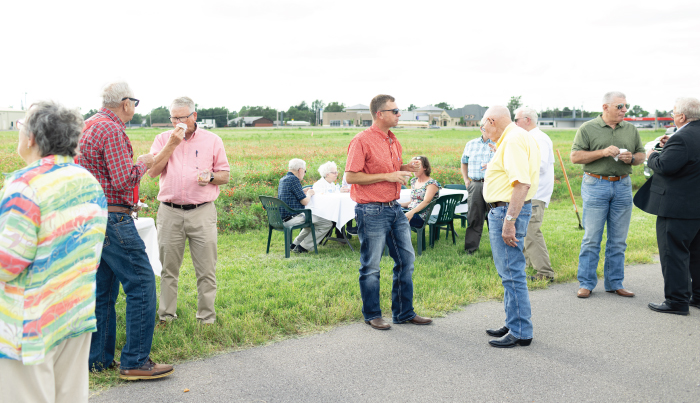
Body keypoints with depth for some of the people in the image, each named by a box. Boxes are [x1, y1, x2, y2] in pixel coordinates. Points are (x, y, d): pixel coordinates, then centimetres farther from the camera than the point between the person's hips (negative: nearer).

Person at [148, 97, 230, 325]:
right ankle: (166, 315, 21)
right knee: (168, 269, 8)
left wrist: (210, 177, -13)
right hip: (169, 213, 1)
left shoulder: (212, 140, 7)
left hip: (202, 213, -1)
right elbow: (152, 171, -3)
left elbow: (225, 176, 10)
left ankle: (206, 318, 11)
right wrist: (172, 144, -9)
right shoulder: (163, 139, 10)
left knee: (206, 270, 0)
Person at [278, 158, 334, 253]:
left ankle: (295, 244, 23)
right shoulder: (294, 179, -15)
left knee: (312, 220, 31)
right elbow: (304, 201, -16)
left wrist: (303, 191, 18)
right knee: (327, 223, -8)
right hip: (291, 219, -10)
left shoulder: (283, 179, 14)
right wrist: (309, 194, 5)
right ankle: (302, 247, -5)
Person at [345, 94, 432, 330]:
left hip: (395, 208, 9)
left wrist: (406, 168, 4)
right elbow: (351, 177, -17)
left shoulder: (393, 141, 13)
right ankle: (372, 315, 18)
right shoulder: (362, 141, -13)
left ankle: (404, 313, 24)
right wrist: (388, 176, -19)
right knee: (371, 267, 3)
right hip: (372, 211, -8)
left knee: (406, 260, 12)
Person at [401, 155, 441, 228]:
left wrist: (411, 212, -35)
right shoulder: (413, 181, 19)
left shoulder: (432, 183, -5)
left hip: (422, 216, -7)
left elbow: (426, 202, -20)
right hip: (410, 211, 7)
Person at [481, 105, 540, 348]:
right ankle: (514, 324, 28)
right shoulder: (514, 137, 17)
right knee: (509, 272, 18)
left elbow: (522, 183, -26)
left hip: (508, 210, -11)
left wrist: (509, 221, -26)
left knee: (512, 273, -5)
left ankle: (520, 333, 4)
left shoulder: (514, 140, -16)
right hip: (504, 210, 11)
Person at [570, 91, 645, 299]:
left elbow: (641, 155, 17)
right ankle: (586, 283, 6)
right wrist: (603, 152, -16)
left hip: (623, 186, 4)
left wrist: (631, 158, -6)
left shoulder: (631, 130, 12)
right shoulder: (588, 128, 0)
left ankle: (615, 283, 17)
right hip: (595, 186, -4)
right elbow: (575, 156, -6)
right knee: (592, 239, -3)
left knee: (618, 240, 7)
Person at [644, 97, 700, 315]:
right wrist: (671, 146, 11)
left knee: (674, 253, -1)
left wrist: (652, 155, -5)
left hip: (678, 206, -10)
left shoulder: (682, 138, -21)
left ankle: (677, 301, 3)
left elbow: (665, 166, -25)